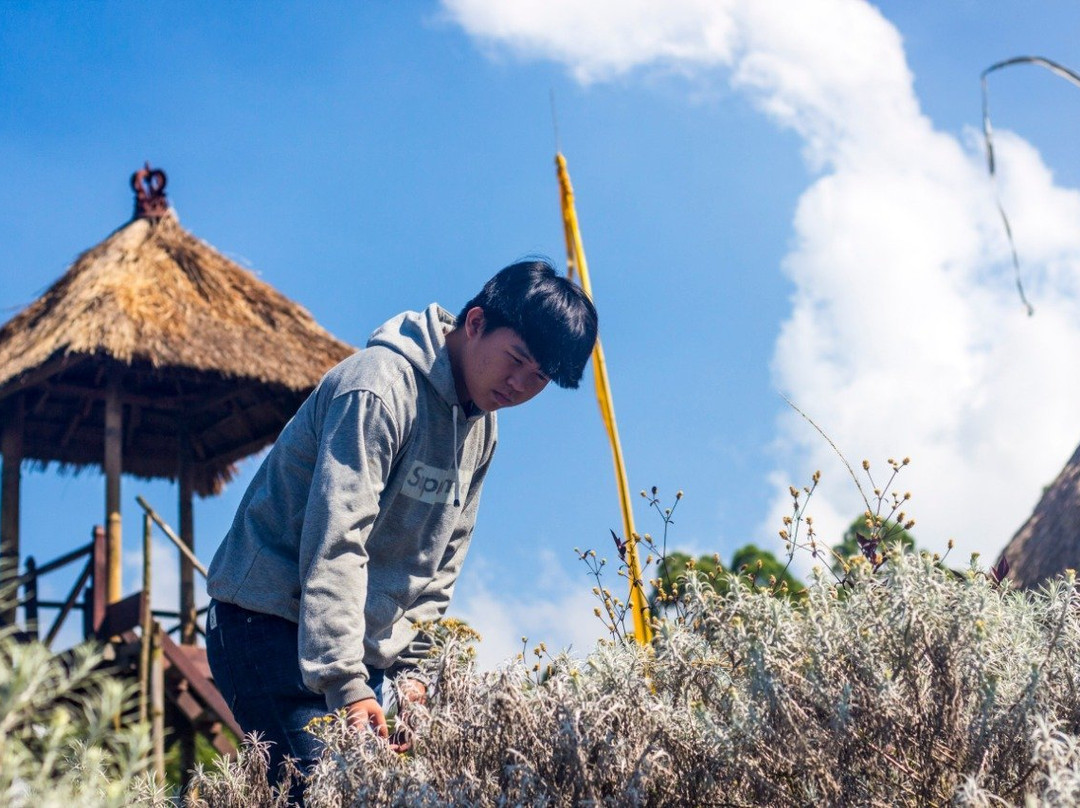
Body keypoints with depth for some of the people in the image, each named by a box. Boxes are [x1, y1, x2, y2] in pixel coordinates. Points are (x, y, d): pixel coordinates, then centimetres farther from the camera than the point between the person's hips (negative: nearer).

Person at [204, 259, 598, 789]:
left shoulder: (480, 426, 10)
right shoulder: (381, 387, -19)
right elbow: (335, 544, -26)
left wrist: (412, 665, 4)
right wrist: (345, 683, -30)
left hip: (361, 649, 8)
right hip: (274, 627, -8)